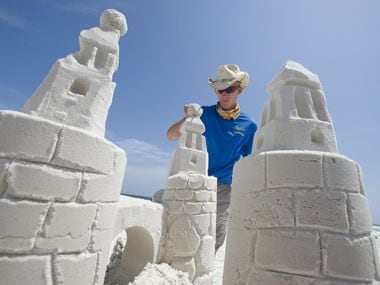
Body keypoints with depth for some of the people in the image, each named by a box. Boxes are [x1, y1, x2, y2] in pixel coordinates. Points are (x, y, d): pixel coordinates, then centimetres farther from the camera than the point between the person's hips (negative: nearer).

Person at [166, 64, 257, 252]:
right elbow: (171, 136, -1)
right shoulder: (203, 114, 2)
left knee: (214, 242, 10)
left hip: (224, 189, 1)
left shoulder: (249, 126, 3)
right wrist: (186, 119, -19)